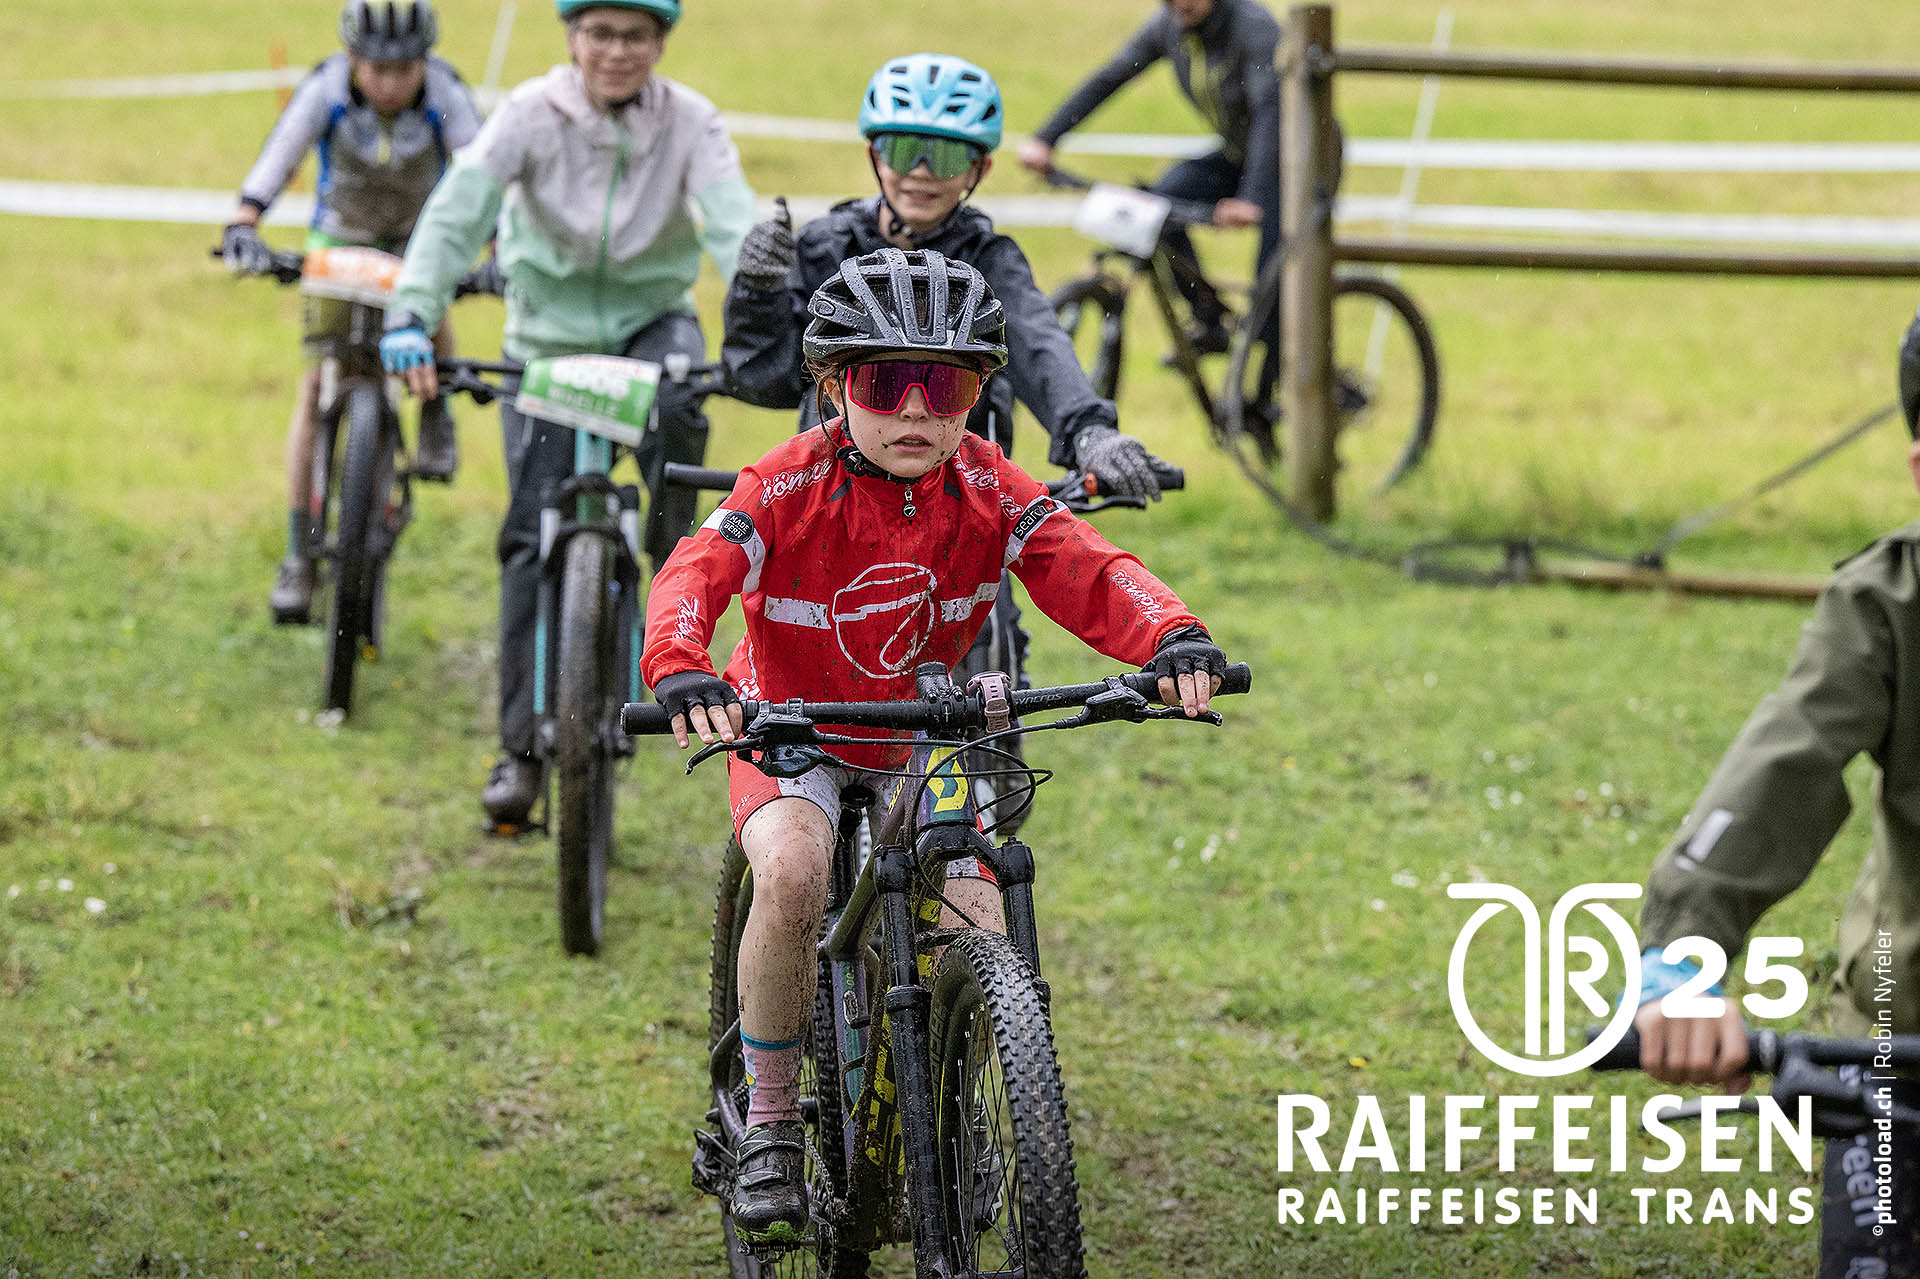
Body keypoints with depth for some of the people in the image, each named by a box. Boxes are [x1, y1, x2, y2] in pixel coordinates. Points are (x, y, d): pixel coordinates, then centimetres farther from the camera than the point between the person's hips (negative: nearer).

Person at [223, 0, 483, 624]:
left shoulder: (445, 97, -27)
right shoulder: (326, 92, -27)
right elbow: (275, 161, -36)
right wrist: (242, 226, -53)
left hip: (419, 237, 1)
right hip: (341, 239, -1)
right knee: (315, 390, -8)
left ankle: (436, 417, 5)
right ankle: (300, 556, -2)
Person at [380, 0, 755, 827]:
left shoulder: (689, 123, -13)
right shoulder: (532, 113, -15)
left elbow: (735, 225, -26)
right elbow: (457, 211, -24)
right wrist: (410, 315, -40)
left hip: (651, 320, 0)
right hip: (548, 335, 0)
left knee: (675, 408, -36)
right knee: (533, 540, -6)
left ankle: (673, 555, -7)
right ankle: (521, 749, 2)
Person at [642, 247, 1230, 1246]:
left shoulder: (989, 492, -14)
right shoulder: (791, 487, -21)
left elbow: (1091, 574, -25)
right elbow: (695, 573, -34)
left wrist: (1172, 638, -47)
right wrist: (680, 669, -57)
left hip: (925, 750, 3)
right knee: (791, 873, -34)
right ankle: (769, 1126, -16)